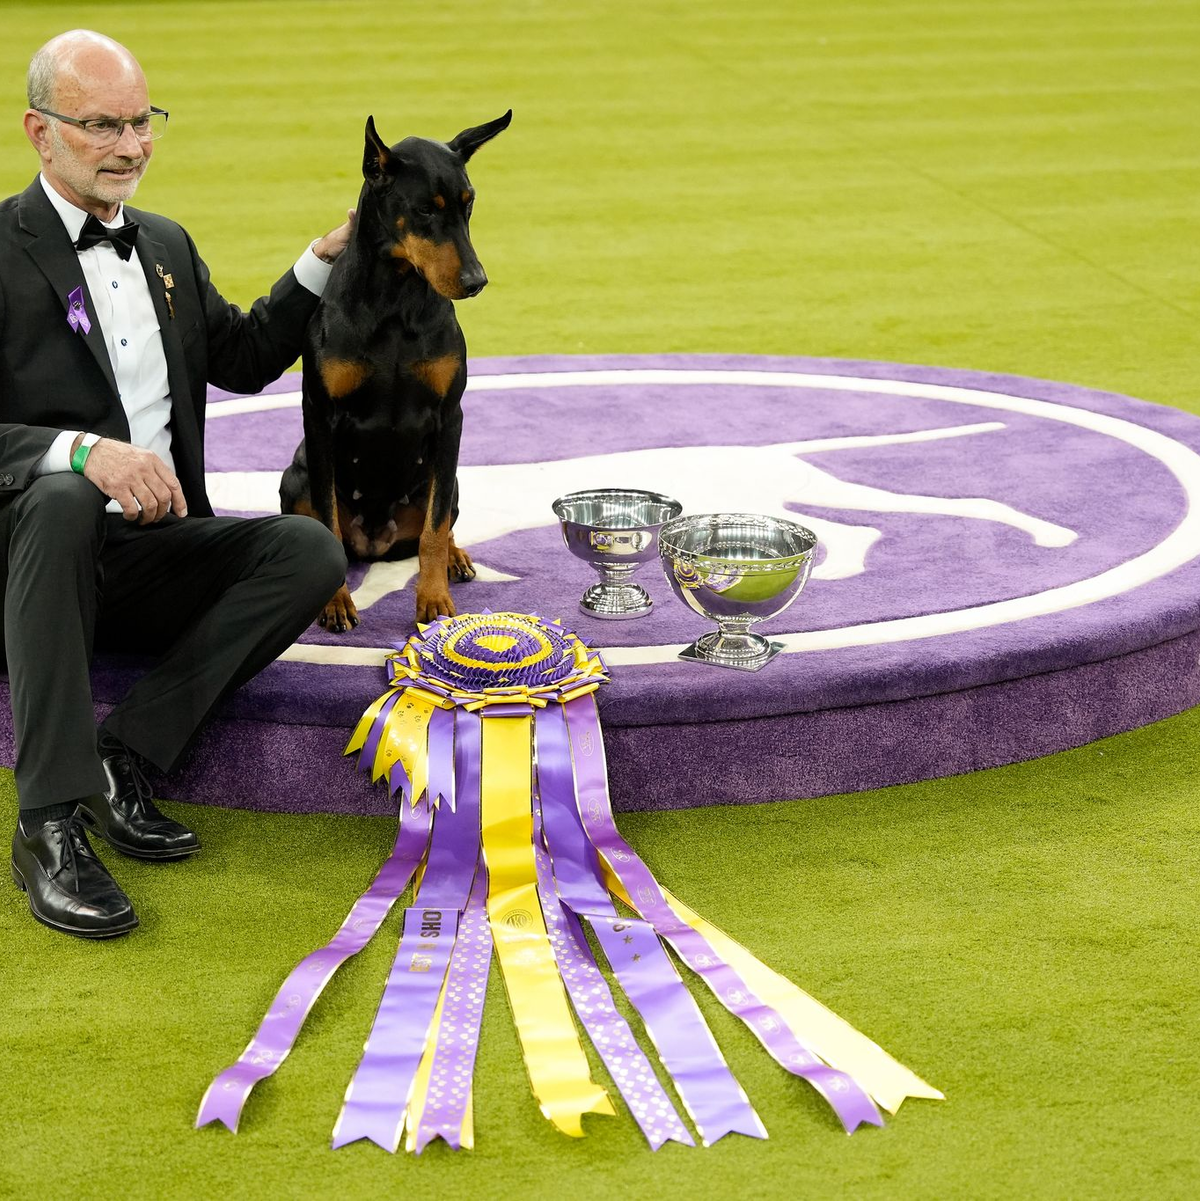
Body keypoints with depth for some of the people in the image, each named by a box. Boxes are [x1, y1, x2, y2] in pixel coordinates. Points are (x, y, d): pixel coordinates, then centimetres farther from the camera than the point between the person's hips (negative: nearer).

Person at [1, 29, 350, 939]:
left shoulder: (167, 246, 16)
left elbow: (245, 359, 30)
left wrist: (327, 260, 18)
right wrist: (83, 451, -32)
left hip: (151, 552, 6)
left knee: (311, 550, -19)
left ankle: (122, 757, -22)